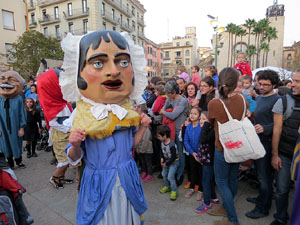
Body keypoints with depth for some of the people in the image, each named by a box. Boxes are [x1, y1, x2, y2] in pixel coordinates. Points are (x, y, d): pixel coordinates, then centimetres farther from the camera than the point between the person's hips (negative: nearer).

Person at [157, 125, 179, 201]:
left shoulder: (171, 145, -32)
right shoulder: (162, 142, -8)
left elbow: (173, 157, -26)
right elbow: (162, 151, 10)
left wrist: (167, 164, -17)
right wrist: (162, 158, -5)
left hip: (173, 162, -8)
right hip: (166, 160, 8)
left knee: (170, 176, -11)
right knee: (164, 174, 15)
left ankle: (174, 191, 9)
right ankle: (167, 186, 38)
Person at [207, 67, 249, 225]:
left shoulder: (214, 103, -23)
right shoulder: (242, 99, -8)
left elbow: (210, 121, -2)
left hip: (223, 148, -6)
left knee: (222, 182, 10)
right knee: (232, 179, 19)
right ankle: (226, 208, 40)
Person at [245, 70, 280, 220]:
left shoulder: (277, 100, -14)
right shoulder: (259, 98, 12)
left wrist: (264, 128, -34)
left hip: (267, 142, -8)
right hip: (256, 140, 8)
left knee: (264, 176, 2)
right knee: (260, 172, 21)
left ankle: (263, 208, 17)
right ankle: (262, 198, 39)